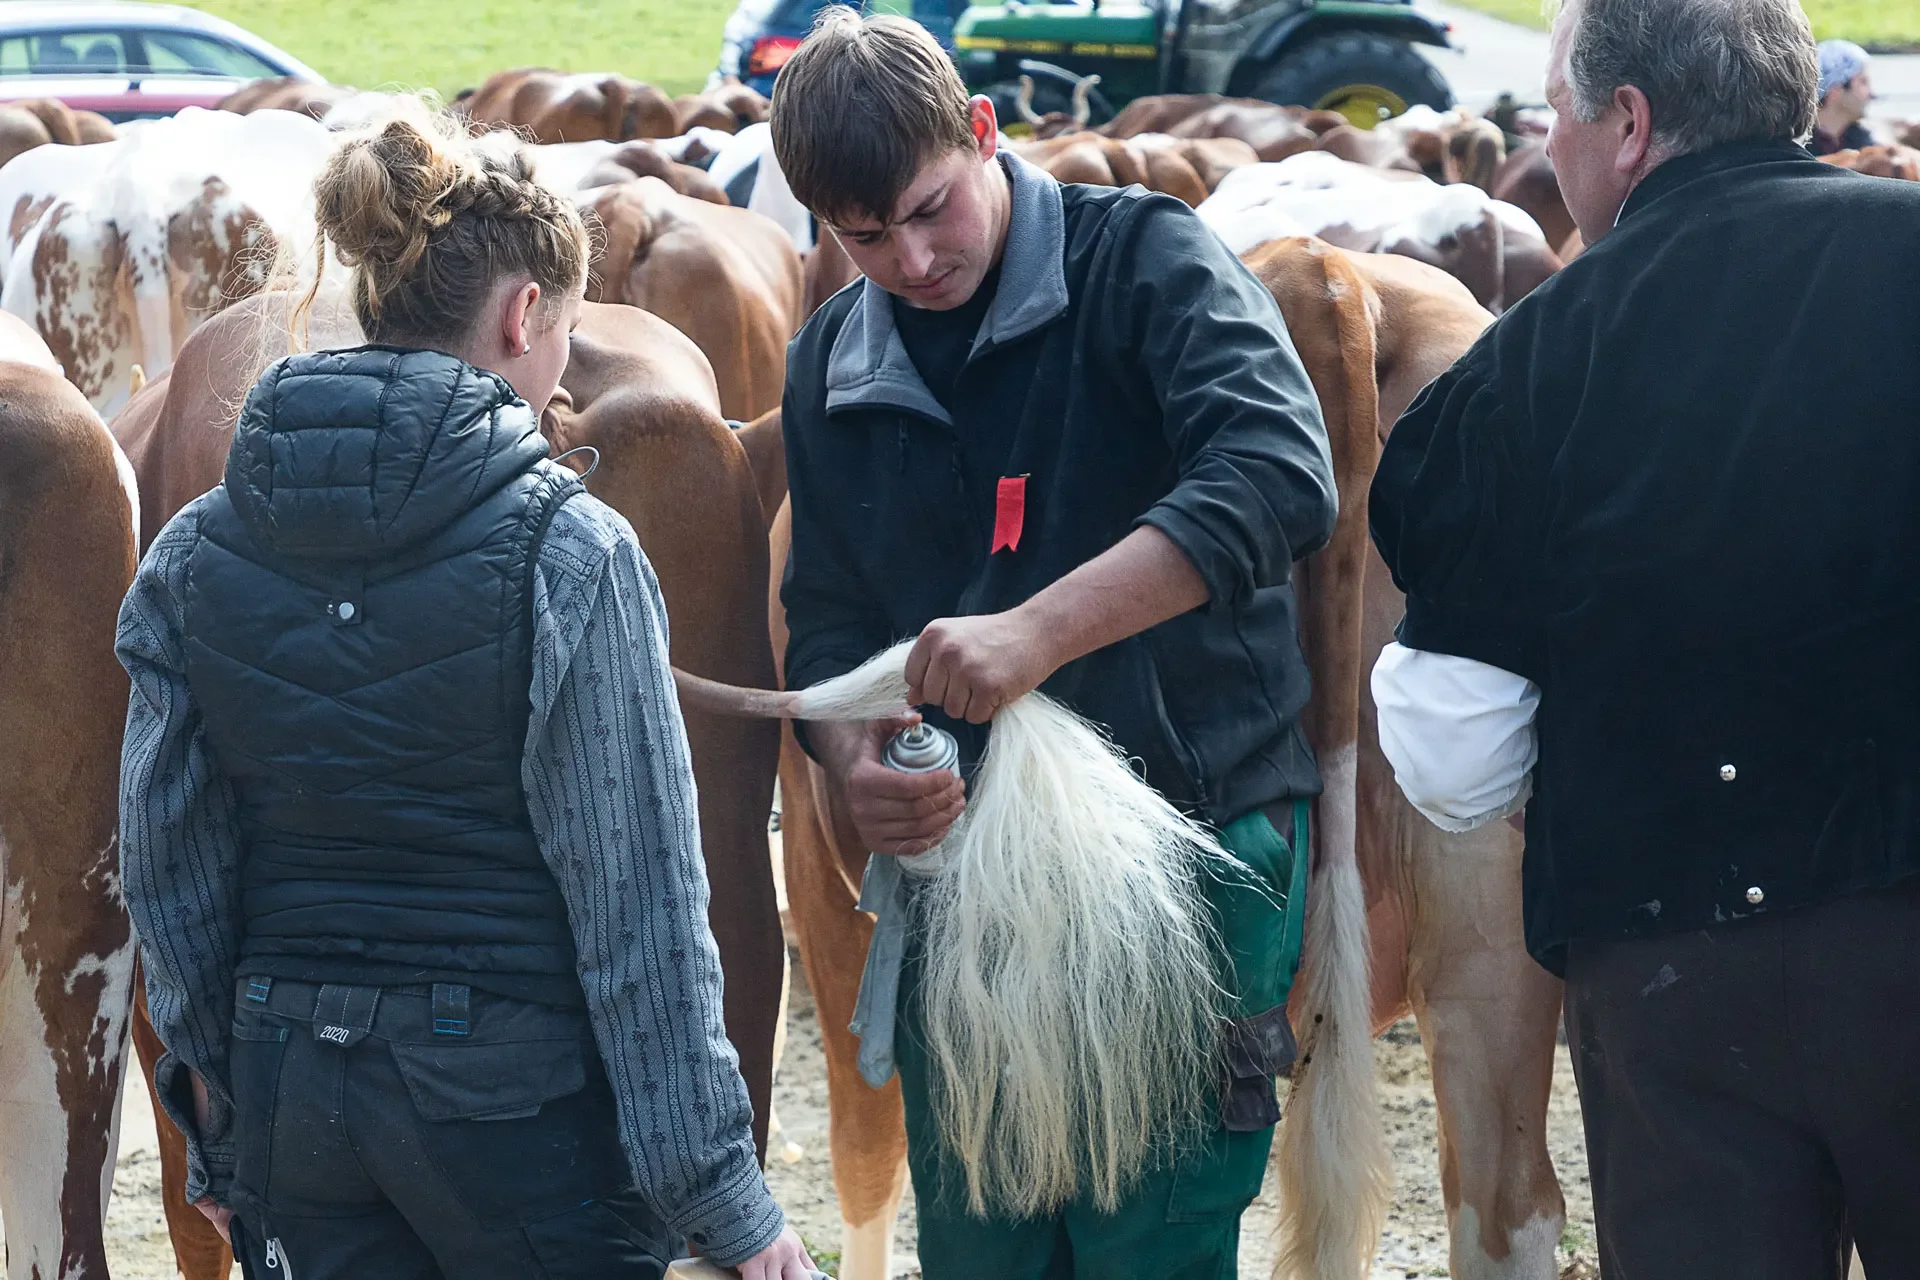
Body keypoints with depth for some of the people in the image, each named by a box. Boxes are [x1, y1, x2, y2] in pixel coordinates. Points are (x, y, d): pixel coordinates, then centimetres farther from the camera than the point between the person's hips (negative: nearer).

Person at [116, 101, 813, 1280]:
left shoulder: (194, 556, 1)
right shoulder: (567, 553, -13)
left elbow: (169, 867, 6)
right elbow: (640, 898, -13)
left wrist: (216, 1132, 17)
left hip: (292, 1088, 5)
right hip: (514, 1084, -4)